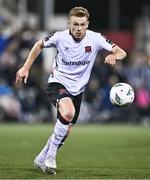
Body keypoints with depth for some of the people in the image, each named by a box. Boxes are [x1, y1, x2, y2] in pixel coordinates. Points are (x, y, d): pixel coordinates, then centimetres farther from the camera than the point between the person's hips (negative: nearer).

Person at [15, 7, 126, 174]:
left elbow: (121, 52, -13)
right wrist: (26, 68, 4)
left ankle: (42, 159, 33)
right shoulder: (60, 37, -14)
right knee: (68, 113, -34)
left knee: (66, 131, 10)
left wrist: (114, 55, -37)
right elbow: (39, 45, 6)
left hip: (77, 89, 4)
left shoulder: (95, 38, -11)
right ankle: (51, 154, -18)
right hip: (57, 83, -4)